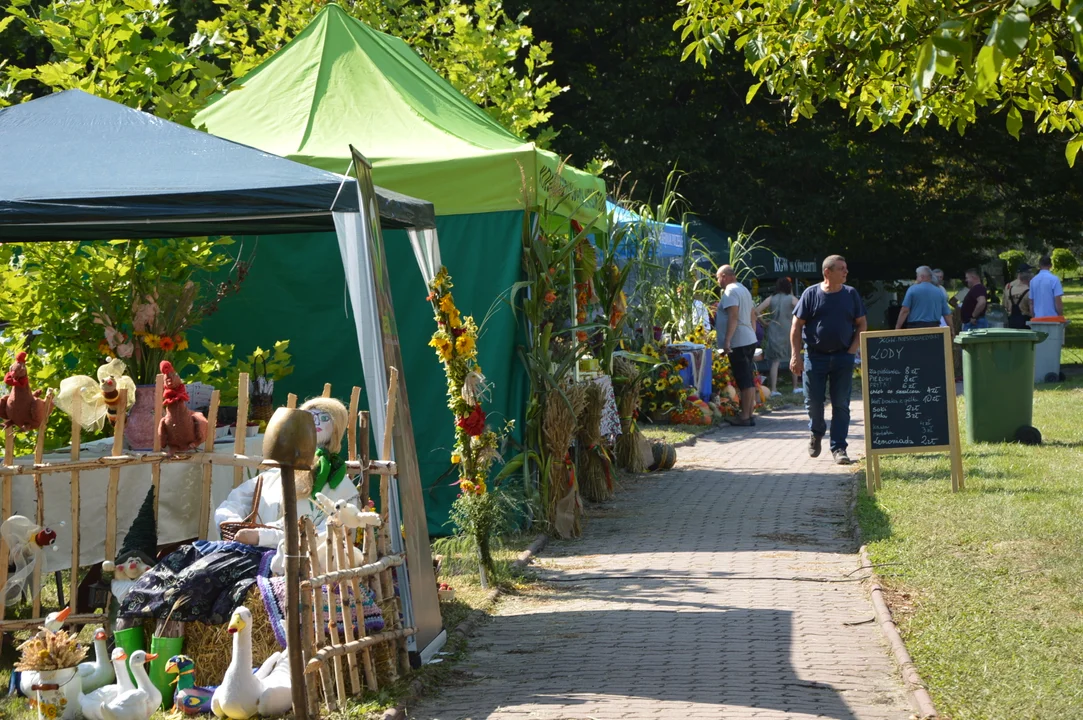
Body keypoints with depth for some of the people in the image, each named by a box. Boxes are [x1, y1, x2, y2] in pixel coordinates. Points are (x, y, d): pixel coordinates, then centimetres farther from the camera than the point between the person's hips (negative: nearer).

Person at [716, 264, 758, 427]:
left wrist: (727, 340, -25)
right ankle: (749, 414, 14)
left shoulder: (730, 291, -12)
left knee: (744, 381, -9)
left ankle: (744, 417, -8)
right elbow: (752, 313, 23)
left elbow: (733, 317, -21)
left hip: (738, 342, -10)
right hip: (749, 340, 10)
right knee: (748, 380, 11)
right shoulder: (743, 289, 19)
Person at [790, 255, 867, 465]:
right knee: (813, 401, 4)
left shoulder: (851, 294, 4)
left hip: (843, 357, 1)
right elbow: (796, 326, 0)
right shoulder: (811, 294, -2)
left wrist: (853, 349, -4)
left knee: (841, 404, 0)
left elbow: (862, 324, 9)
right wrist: (795, 356, -6)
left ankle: (838, 448, 6)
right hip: (816, 356, -1)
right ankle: (816, 433, 32)